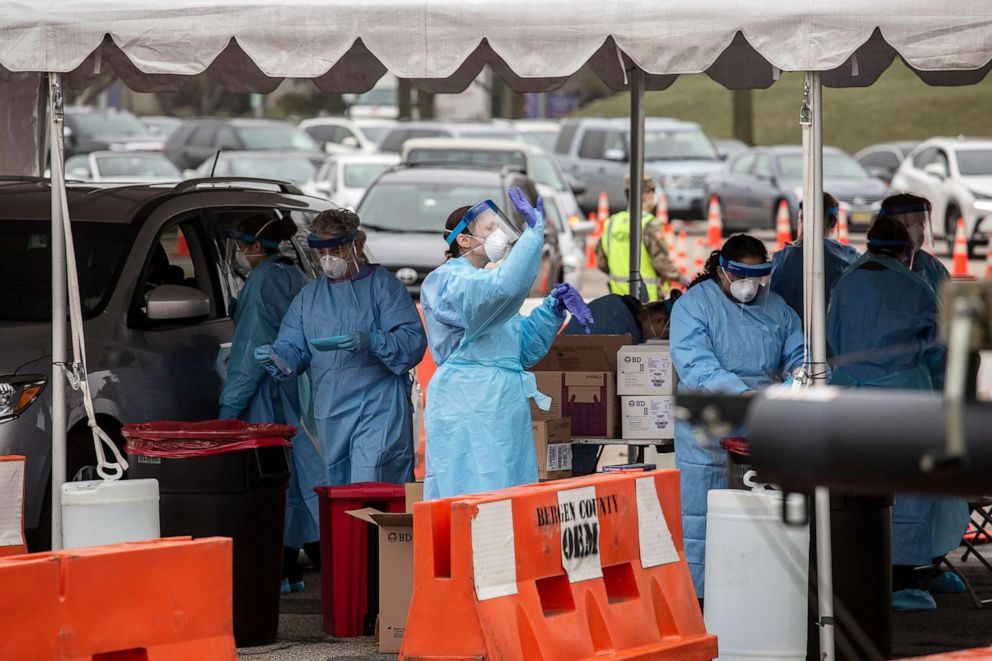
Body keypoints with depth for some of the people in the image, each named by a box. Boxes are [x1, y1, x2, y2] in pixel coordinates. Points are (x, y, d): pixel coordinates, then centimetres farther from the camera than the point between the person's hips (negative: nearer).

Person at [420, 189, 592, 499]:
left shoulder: (483, 282, 21)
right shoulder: (450, 281, -8)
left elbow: (525, 351, 23)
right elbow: (507, 286, -29)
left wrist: (553, 308, 9)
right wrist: (534, 231, -23)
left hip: (504, 413, 9)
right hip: (468, 413, -9)